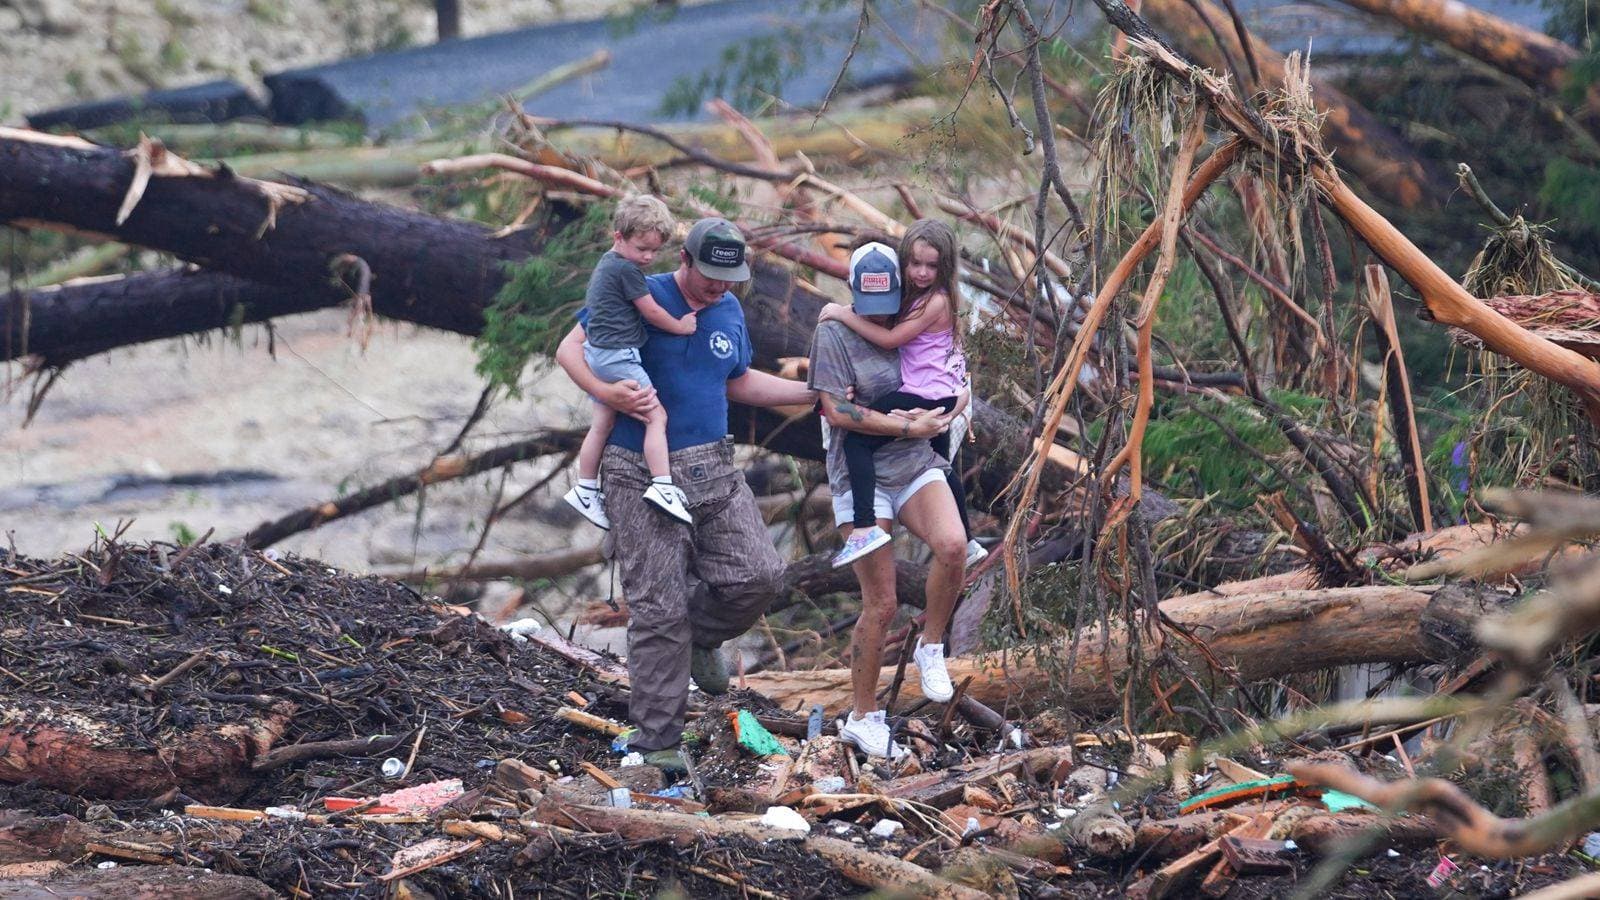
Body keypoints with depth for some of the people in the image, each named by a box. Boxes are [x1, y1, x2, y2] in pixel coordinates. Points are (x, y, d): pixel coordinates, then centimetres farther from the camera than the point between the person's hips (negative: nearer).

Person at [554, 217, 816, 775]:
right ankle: (657, 740, 3)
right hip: (641, 476, -5)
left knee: (758, 574, -9)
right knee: (658, 607, -6)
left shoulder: (729, 311, 12)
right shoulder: (641, 298, -7)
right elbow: (570, 349, -6)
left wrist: (815, 394, 21)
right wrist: (609, 393, -22)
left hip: (713, 470, 5)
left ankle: (699, 638, 24)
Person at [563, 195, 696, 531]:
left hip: (596, 354, 10)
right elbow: (650, 311, -11)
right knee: (656, 416, -9)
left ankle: (585, 490, 19)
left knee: (602, 424, 15)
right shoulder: (627, 269, -15)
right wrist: (680, 326, 4)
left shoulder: (604, 265, 16)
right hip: (619, 356, -10)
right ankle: (662, 486, -16)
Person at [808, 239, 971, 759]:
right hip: (861, 476, -3)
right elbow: (836, 411, -11)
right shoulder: (835, 332, -4)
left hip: (917, 467, 4)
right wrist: (906, 427, -11)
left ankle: (931, 648, -4)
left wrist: (935, 416, -1)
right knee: (880, 604, -4)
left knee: (952, 545, -28)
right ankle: (863, 716, 12)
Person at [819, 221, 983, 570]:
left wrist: (845, 315, -13)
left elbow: (890, 338, -19)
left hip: (923, 396, -10)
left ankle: (865, 528, -28)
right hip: (941, 396, 10)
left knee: (857, 440, -16)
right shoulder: (913, 296, 11)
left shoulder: (937, 302, -17)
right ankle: (967, 543, 39)